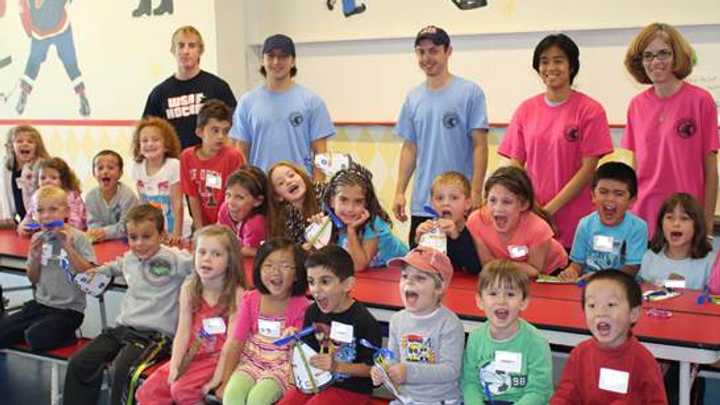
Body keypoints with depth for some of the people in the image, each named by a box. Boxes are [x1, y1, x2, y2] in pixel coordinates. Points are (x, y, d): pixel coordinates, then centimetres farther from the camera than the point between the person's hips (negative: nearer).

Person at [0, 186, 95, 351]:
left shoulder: (77, 237, -10)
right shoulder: (38, 239, 6)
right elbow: (34, 280, 14)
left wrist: (69, 249, -23)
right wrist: (35, 258, -5)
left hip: (68, 309, -5)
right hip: (40, 304, 5)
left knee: (36, 336, -25)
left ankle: (66, 335, 0)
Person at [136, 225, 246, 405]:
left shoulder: (236, 294, -12)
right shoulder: (189, 289, 3)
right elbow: (183, 331, 0)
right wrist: (174, 366, -10)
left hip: (218, 358, -5)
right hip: (191, 355, 6)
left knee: (182, 389, -24)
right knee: (148, 390, -5)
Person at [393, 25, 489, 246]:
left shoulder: (470, 92, -3)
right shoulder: (413, 98, 11)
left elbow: (480, 146, -6)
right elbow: (409, 148, 14)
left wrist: (476, 192, -12)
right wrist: (399, 192, 7)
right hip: (421, 205, 5)